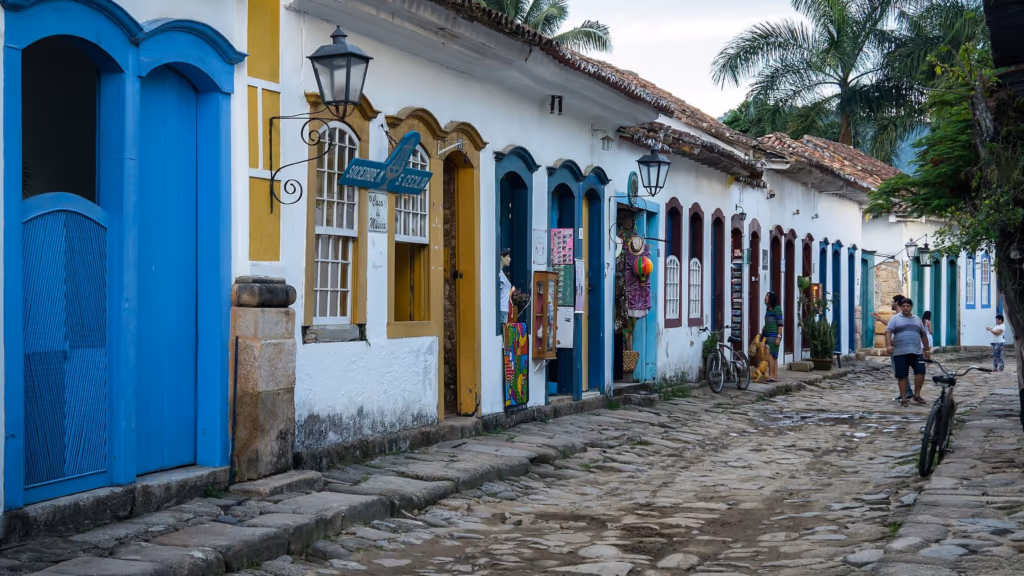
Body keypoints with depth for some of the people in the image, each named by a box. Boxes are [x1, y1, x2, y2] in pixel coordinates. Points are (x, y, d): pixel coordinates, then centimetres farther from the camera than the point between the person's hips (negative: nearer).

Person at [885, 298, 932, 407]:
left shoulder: (917, 319, 17)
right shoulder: (895, 319, 3)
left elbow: (923, 335, 23)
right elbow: (888, 332, -8)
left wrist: (927, 350, 21)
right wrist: (888, 345, -23)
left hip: (916, 352, 3)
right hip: (900, 353, -3)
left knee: (921, 372, -9)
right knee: (902, 376, -1)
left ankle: (917, 395, 6)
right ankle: (904, 398, 7)